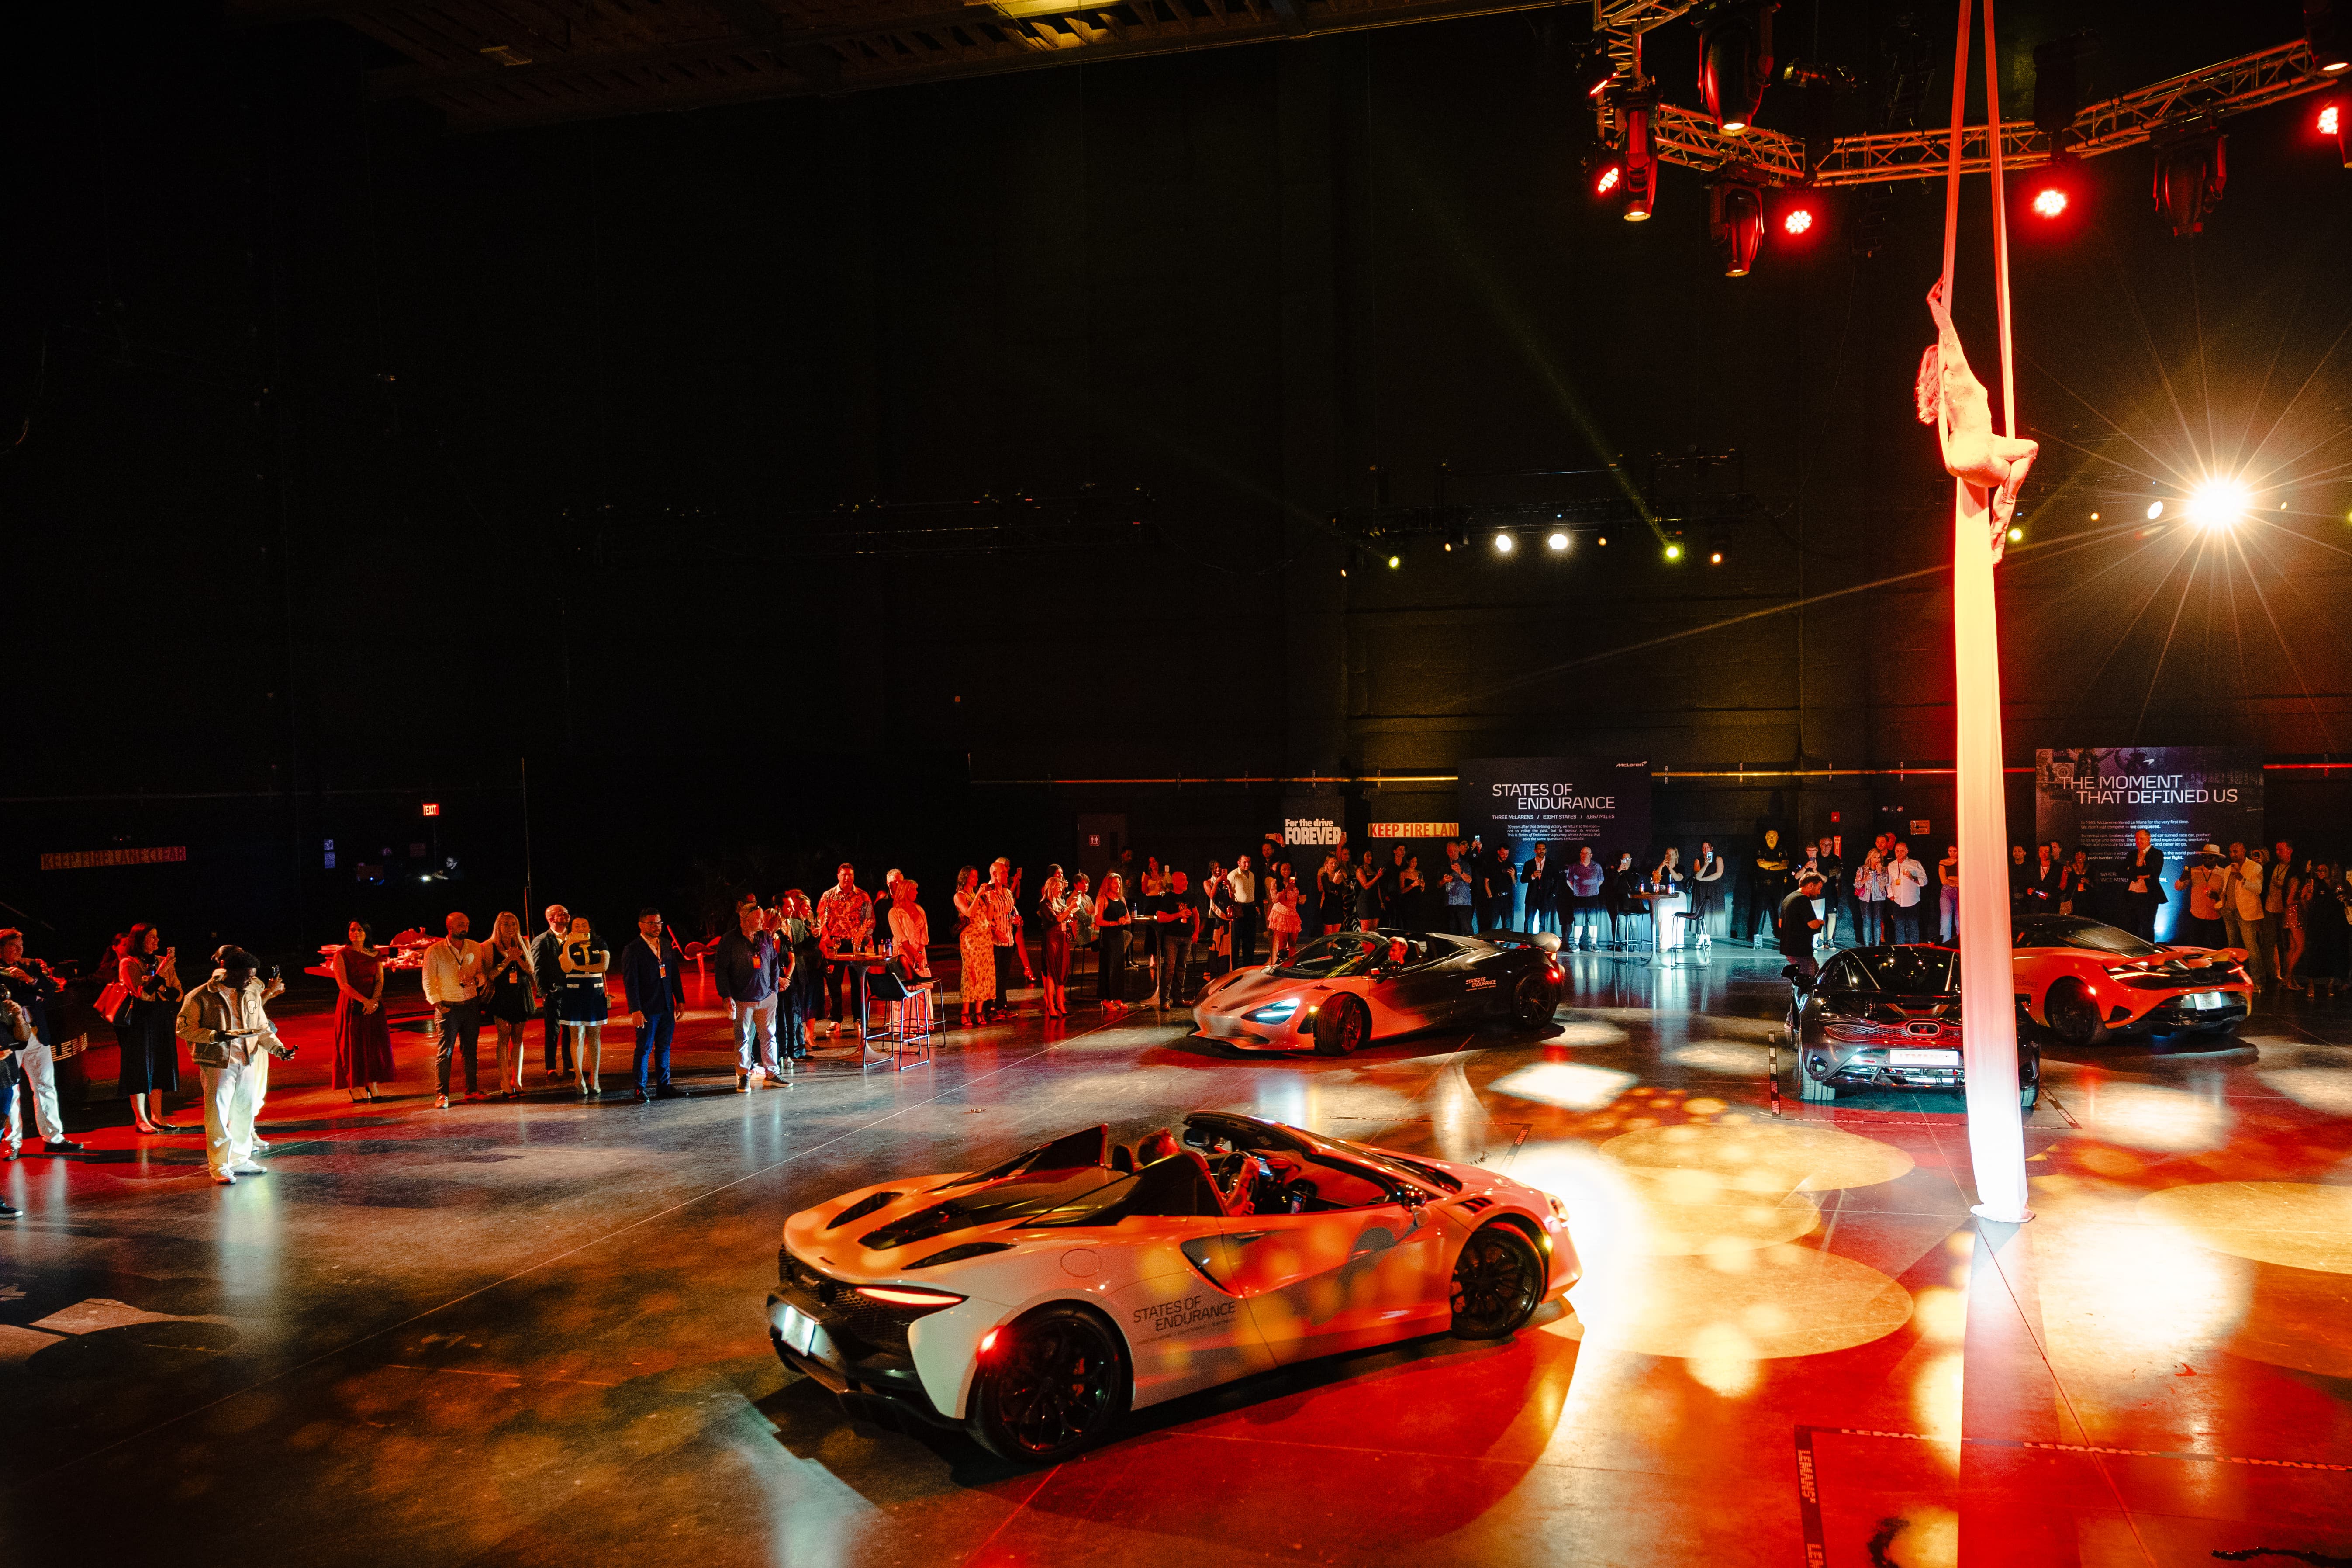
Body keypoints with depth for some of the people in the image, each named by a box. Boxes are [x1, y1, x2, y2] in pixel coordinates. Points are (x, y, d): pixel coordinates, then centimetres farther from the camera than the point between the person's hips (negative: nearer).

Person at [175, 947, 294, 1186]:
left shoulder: (251, 994, 9)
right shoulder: (201, 997, -8)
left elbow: (262, 1027, 16)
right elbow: (183, 1028, -8)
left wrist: (278, 1048, 3)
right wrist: (215, 1036, -19)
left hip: (246, 1061, 6)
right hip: (217, 1065, -6)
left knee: (245, 1112, 11)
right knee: (218, 1114, -4)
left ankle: (240, 1160, 24)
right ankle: (219, 1166, 5)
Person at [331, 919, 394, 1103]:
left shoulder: (375, 955, 10)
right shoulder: (342, 955, -3)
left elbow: (380, 980, 4)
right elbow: (343, 985, -10)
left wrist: (374, 1000, -14)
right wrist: (365, 1001, -17)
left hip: (374, 1004, 4)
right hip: (352, 1005, -4)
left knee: (375, 1045, 2)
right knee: (353, 1046, -3)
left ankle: (372, 1087, 8)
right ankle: (355, 1089, 2)